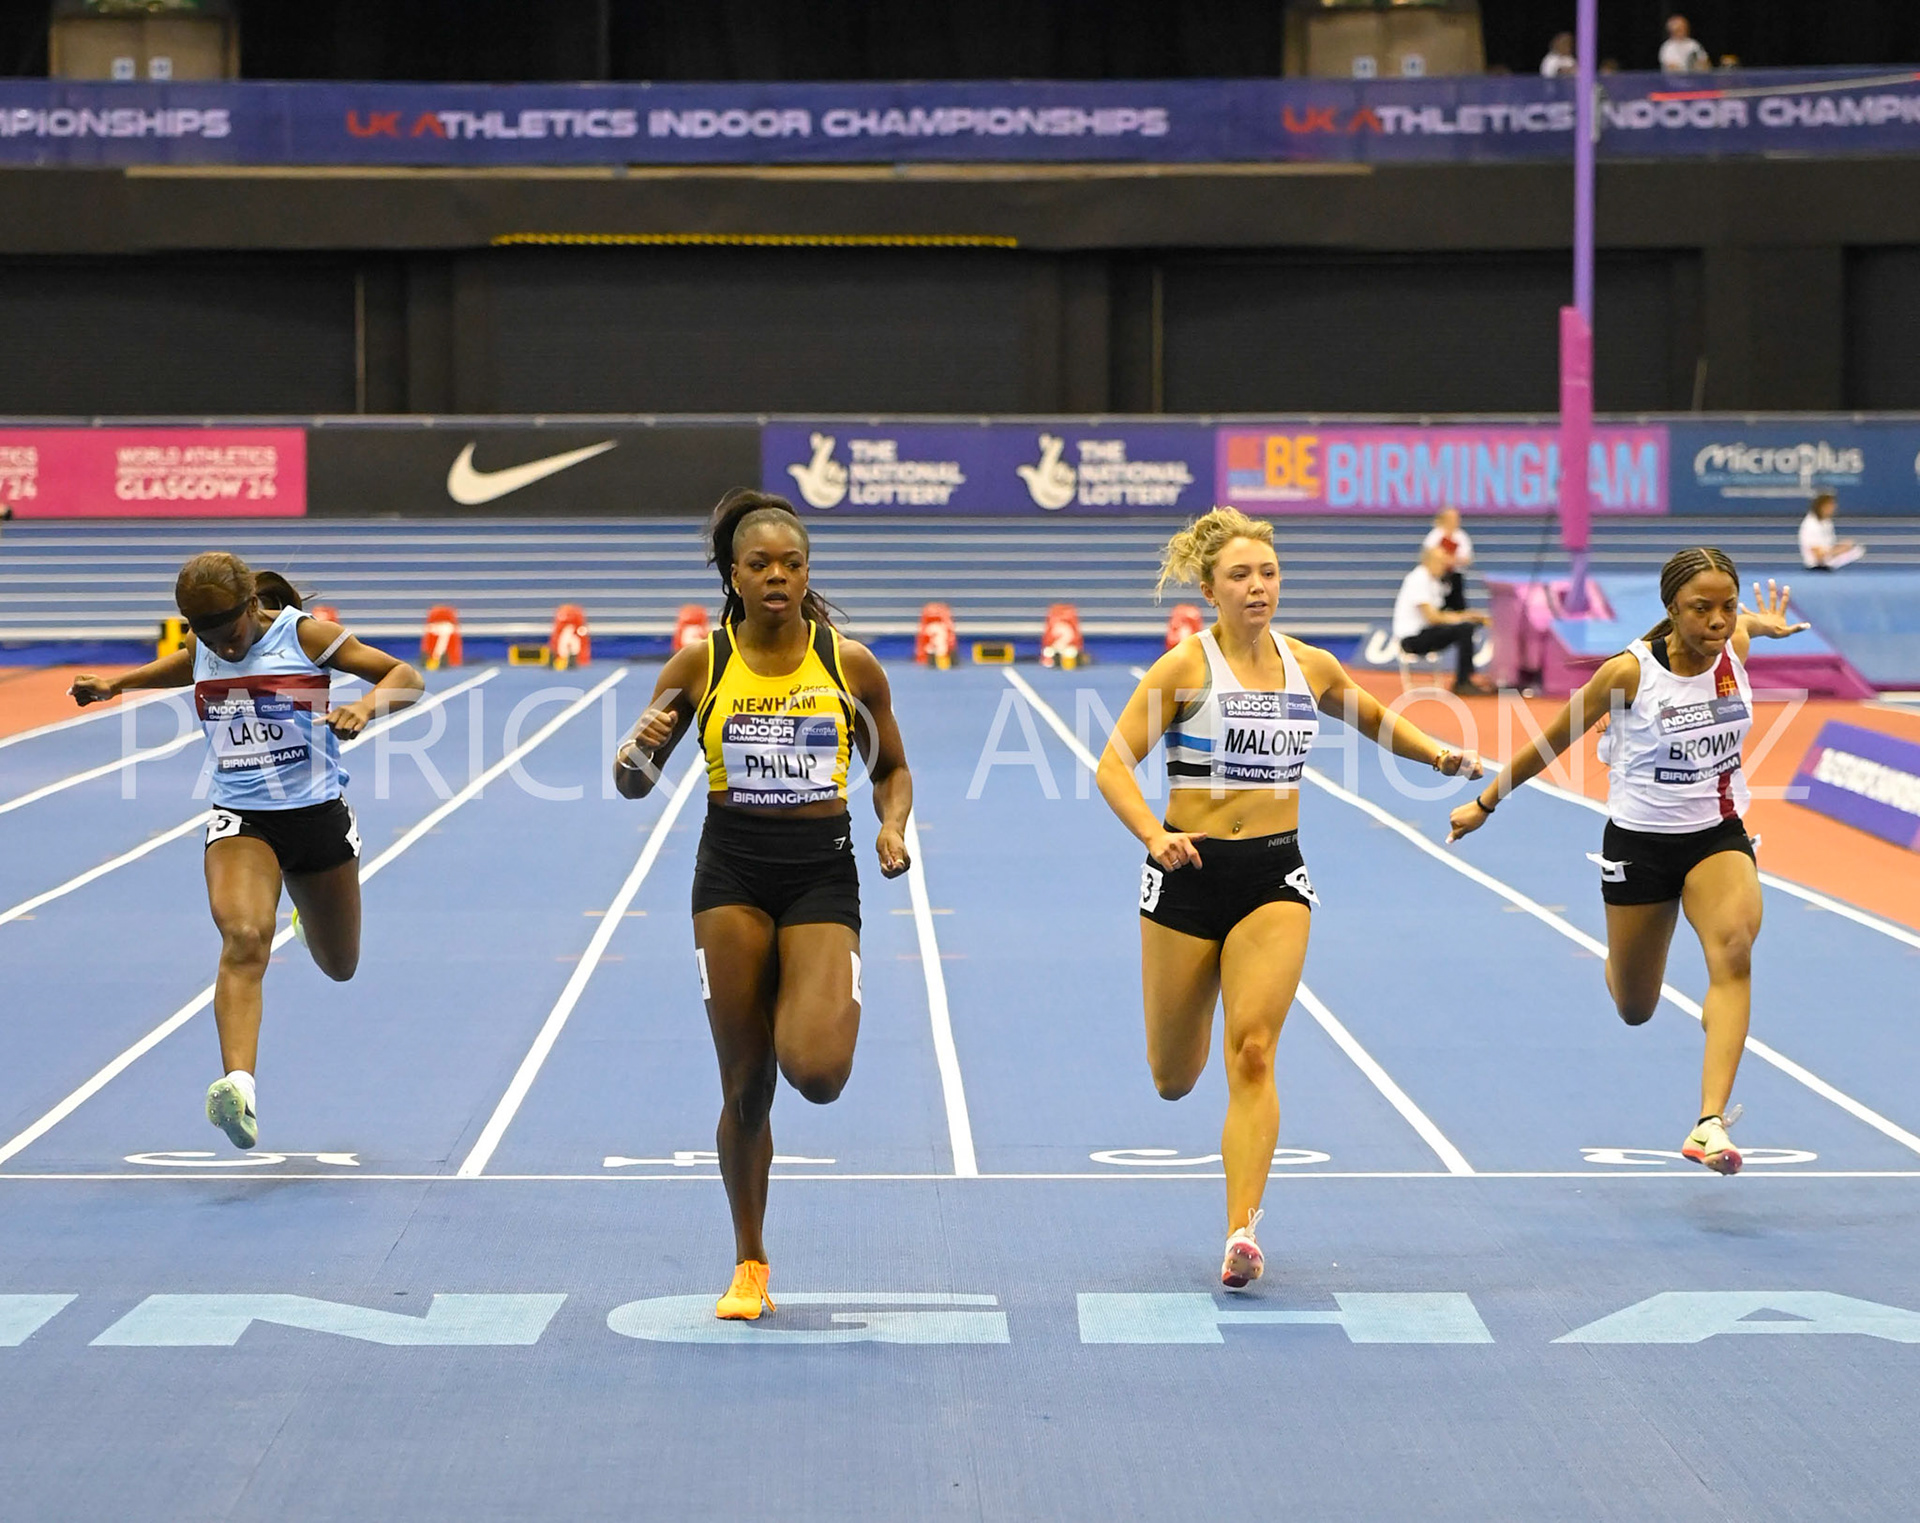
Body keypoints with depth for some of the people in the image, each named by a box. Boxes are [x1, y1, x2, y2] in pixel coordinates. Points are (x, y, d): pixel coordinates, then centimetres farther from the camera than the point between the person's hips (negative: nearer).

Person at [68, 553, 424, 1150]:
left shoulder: (306, 634, -12)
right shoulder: (200, 650, 1)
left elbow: (408, 679, -14)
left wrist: (367, 705, -33)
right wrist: (116, 683, 20)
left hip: (317, 815, -1)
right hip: (239, 820, 1)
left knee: (339, 967, 19)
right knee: (243, 939, -28)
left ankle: (310, 911, 57)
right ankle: (238, 1085, -44)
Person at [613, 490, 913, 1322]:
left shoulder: (851, 664, 1)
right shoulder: (698, 665, 0)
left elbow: (890, 767, 15)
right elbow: (634, 781, 6)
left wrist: (892, 826, -5)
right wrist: (638, 750, -17)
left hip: (822, 872, 0)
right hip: (733, 872, 0)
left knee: (816, 1073, -19)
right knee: (746, 1087, 1)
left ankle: (834, 1009, 20)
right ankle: (749, 1264, 20)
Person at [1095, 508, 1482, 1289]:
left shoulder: (1311, 666, 4)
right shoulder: (1185, 667, -8)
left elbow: (1374, 717, 25)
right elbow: (1112, 765, -12)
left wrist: (1437, 753, 6)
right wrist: (1155, 835, -30)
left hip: (1274, 875, 2)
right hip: (1190, 873, -1)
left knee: (1252, 1051, -16)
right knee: (1173, 1079, 10)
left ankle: (1241, 1231, -20)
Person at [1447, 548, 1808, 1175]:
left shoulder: (1735, 646, -9)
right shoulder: (1629, 671, -19)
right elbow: (1553, 740, -5)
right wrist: (1485, 802, 3)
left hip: (1718, 836, 2)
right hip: (1639, 841, -2)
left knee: (1734, 947, -29)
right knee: (1634, 1010, 13)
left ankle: (1710, 1124, -35)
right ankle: (1620, 965, 55)